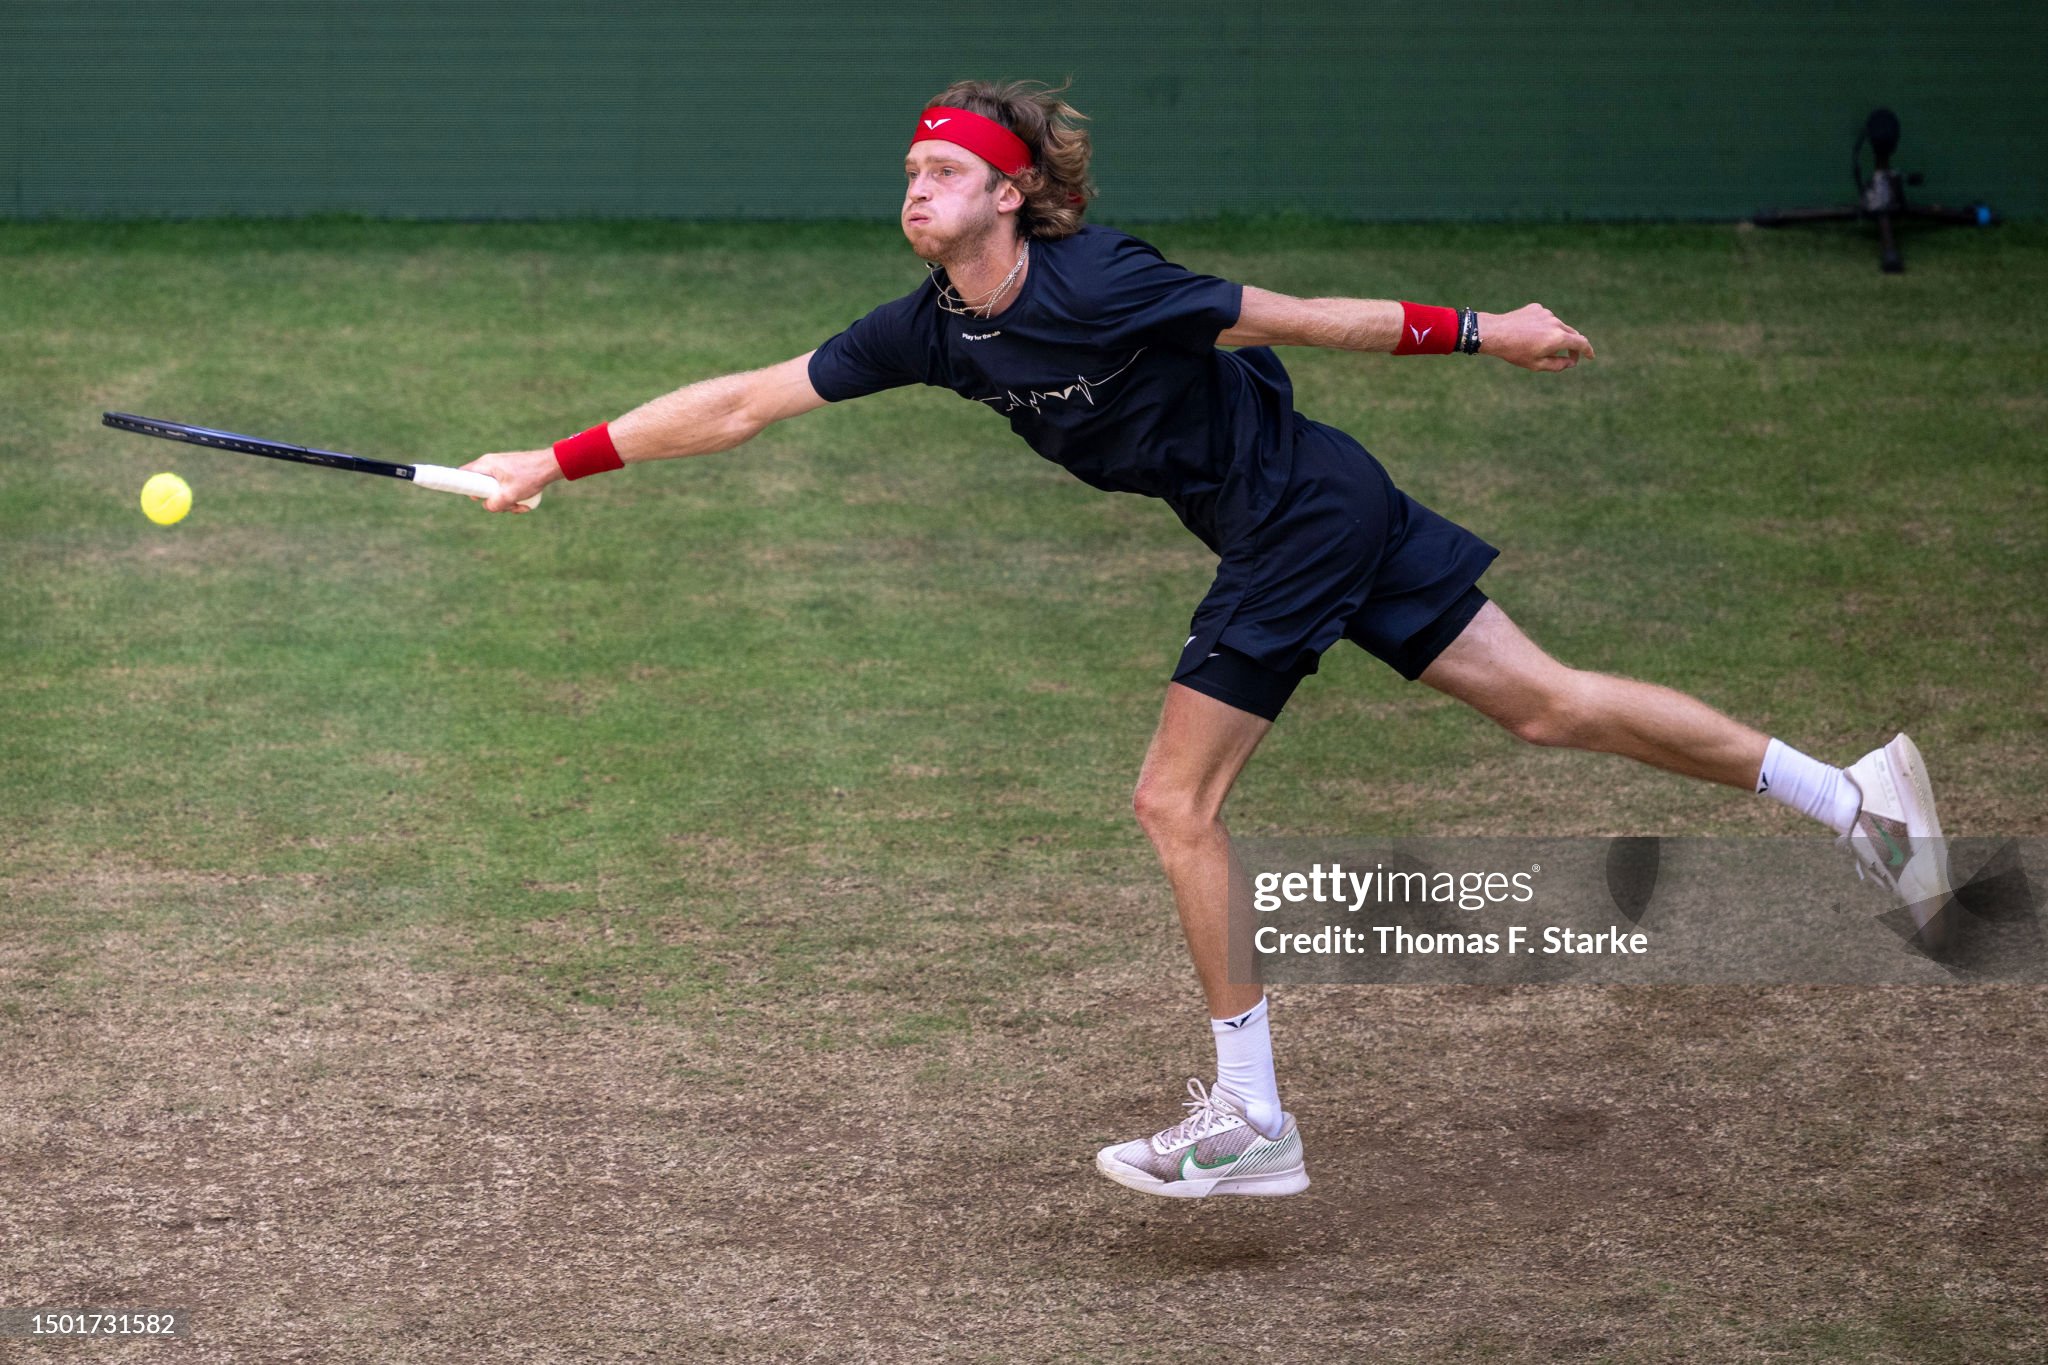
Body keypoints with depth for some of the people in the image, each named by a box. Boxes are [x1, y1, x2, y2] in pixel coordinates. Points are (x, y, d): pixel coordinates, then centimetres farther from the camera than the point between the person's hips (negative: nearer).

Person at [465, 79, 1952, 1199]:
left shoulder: (1101, 285, -22)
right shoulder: (929, 329, 1)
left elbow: (1297, 318, -15)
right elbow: (742, 403, 3)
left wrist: (1480, 331, -11)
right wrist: (559, 461, 0)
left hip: (1309, 512, -7)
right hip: (1291, 531, 7)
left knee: (1177, 800, -5)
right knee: (1547, 702, 7)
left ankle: (1252, 1123, 3)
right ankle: (1851, 793, 12)